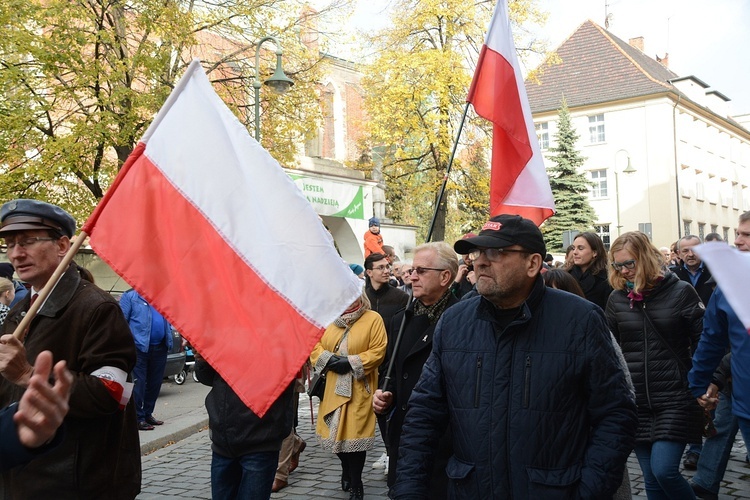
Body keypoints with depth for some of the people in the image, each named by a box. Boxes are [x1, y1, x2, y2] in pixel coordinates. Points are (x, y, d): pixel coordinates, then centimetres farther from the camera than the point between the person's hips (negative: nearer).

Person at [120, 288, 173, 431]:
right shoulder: (130, 296, -3)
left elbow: (169, 319, 21)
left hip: (160, 347, 6)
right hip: (140, 347, -6)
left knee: (155, 383, 12)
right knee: (139, 383, -4)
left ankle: (148, 413, 25)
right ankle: (138, 418, 3)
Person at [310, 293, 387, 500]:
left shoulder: (373, 319, -4)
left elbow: (378, 351, -11)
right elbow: (314, 345, 7)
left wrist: (352, 362, -17)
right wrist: (327, 359, -12)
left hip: (358, 390, -4)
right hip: (332, 388, 4)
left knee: (355, 433, -3)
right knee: (336, 432, 11)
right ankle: (347, 470, 37)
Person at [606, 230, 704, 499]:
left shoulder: (681, 291, -5)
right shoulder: (616, 299, 3)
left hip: (675, 398, -3)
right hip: (635, 401, 3)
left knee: (664, 470, -12)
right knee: (651, 478, 8)